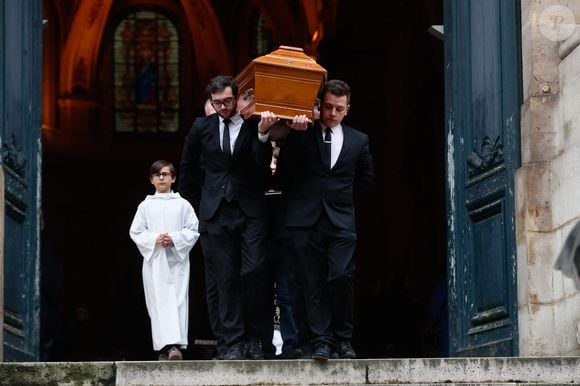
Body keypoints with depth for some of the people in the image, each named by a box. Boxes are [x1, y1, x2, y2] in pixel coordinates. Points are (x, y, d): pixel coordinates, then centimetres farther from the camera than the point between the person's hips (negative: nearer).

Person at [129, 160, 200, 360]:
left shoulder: (182, 204, 6)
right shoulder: (145, 206, 9)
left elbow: (194, 231, 3)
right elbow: (135, 232, 5)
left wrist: (174, 239, -12)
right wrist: (154, 240, -11)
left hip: (177, 260, -1)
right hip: (154, 261, 1)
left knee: (178, 301, -8)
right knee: (159, 303, -4)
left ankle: (176, 345, -14)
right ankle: (165, 346, -6)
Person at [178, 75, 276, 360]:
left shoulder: (255, 126, 3)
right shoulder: (202, 127, 10)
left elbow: (262, 168, -10)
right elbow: (188, 168, 22)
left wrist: (263, 135, -21)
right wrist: (197, 202, 20)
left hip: (250, 211, -2)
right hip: (215, 213, 2)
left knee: (253, 273, -10)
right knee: (222, 279, -1)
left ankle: (252, 339, 2)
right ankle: (230, 343, -1)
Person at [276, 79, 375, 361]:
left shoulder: (358, 141, 14)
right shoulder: (302, 134, 8)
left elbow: (366, 179, 23)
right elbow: (284, 169, -2)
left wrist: (340, 193, 14)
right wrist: (296, 134, -10)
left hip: (341, 219, 0)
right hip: (306, 218, 0)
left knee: (342, 277, -13)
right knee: (313, 283, -2)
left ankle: (343, 339, 0)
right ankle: (321, 341, 1)